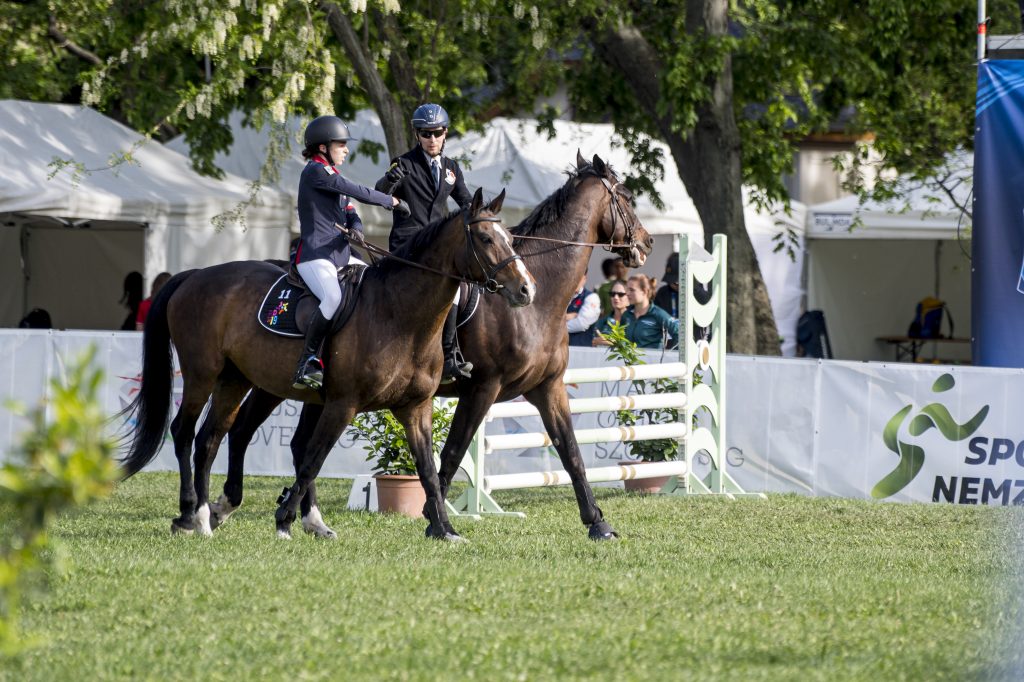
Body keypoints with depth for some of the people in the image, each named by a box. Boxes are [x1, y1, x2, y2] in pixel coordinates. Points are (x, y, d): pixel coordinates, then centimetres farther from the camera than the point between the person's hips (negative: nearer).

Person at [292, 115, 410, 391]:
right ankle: (309, 361, -29)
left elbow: (351, 214, 19)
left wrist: (355, 229, -6)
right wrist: (392, 202, 2)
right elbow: (357, 192, -11)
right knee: (334, 298, -35)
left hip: (340, 255, 10)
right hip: (314, 257, -10)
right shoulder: (315, 171, -7)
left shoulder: (332, 175, 22)